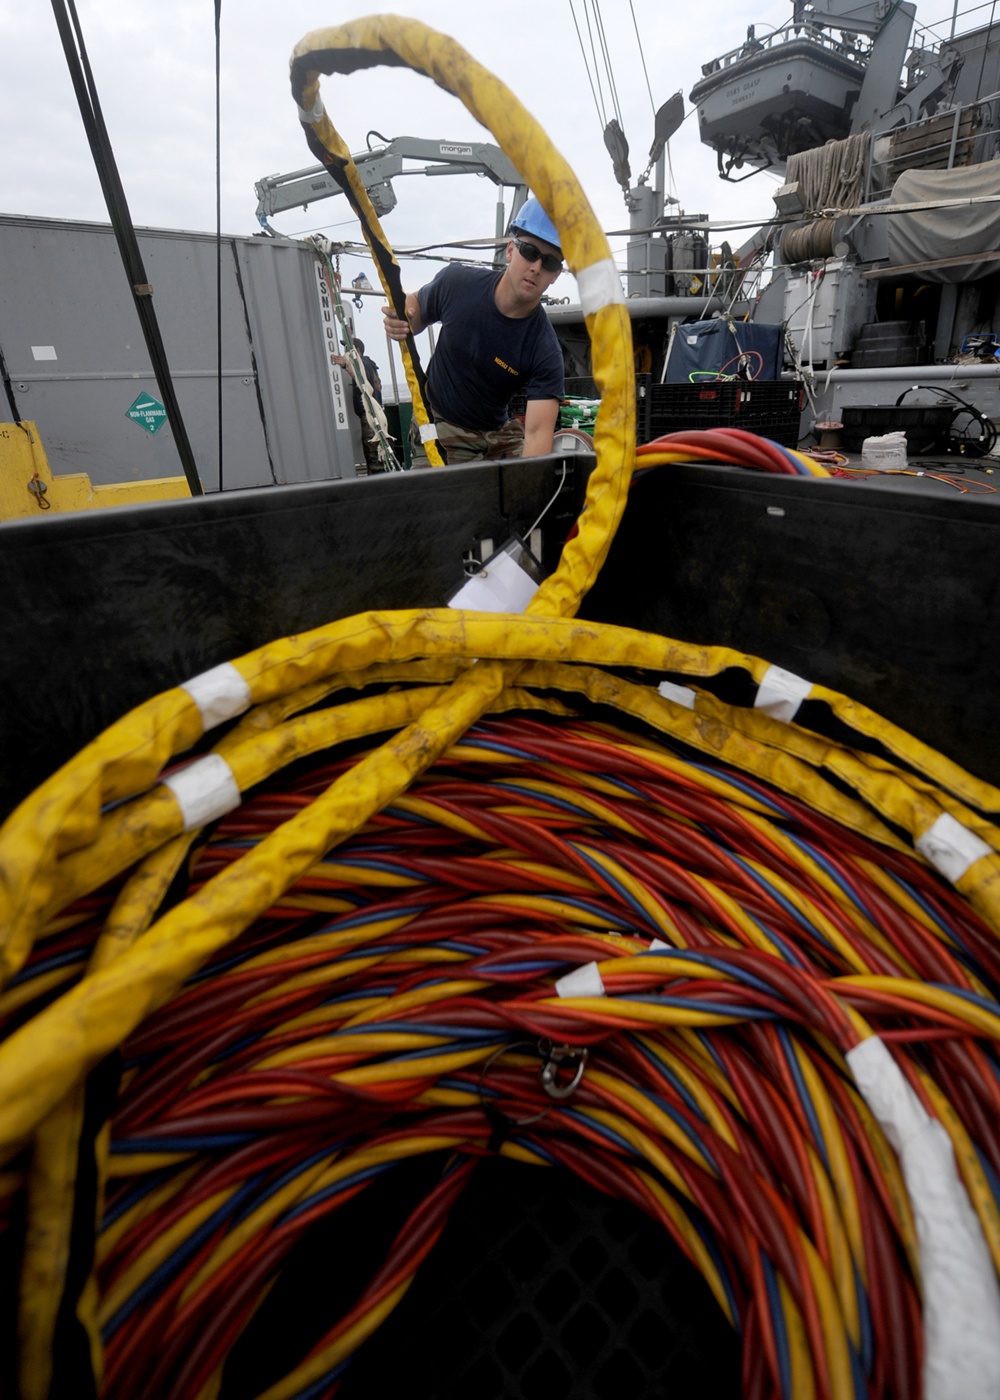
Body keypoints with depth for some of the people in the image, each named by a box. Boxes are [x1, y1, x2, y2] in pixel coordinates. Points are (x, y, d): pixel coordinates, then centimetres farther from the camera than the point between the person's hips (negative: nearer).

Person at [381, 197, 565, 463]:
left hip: (499, 434, 1)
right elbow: (418, 305, 8)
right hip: (437, 424, 0)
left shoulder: (545, 351, -21)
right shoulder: (456, 282, -13)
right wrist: (400, 324, -16)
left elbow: (538, 432, -29)